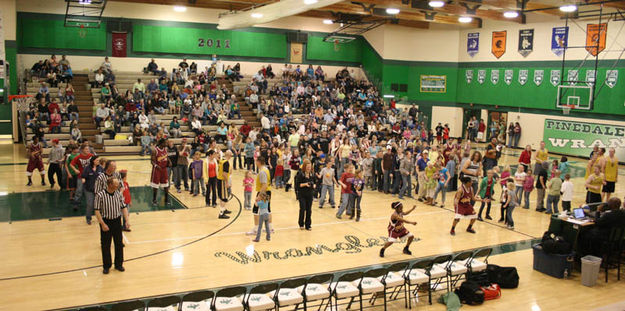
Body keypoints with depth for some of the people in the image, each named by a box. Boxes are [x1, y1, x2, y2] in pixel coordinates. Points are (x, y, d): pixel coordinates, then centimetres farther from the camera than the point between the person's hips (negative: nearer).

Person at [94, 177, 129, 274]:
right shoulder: (100, 195, -16)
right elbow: (97, 211, -13)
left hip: (117, 221, 4)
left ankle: (119, 264, 26)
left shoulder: (119, 194, -3)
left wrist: (127, 220, -3)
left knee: (119, 243, 10)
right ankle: (106, 266, 22)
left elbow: (123, 207, 5)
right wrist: (103, 224, -18)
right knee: (105, 245, 6)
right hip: (106, 222, -4)